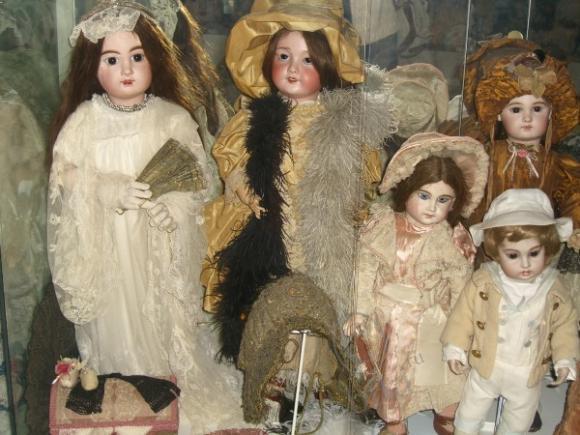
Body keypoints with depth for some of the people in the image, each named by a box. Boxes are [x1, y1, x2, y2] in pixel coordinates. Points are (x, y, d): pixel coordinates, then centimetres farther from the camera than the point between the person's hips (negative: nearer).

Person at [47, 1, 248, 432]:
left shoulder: (173, 118, -3)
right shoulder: (84, 121, -2)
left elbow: (199, 175, -4)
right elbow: (65, 176, -6)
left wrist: (172, 201, -23)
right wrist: (112, 189, -23)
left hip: (163, 243, 0)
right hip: (107, 242, 0)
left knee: (170, 319, 10)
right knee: (119, 321, 9)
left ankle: (185, 395, 30)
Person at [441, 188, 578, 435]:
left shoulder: (554, 290, -17)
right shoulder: (483, 282, -20)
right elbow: (464, 315, -9)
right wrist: (455, 348, -8)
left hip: (528, 374, 1)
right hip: (486, 367, -1)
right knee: (472, 409, 22)